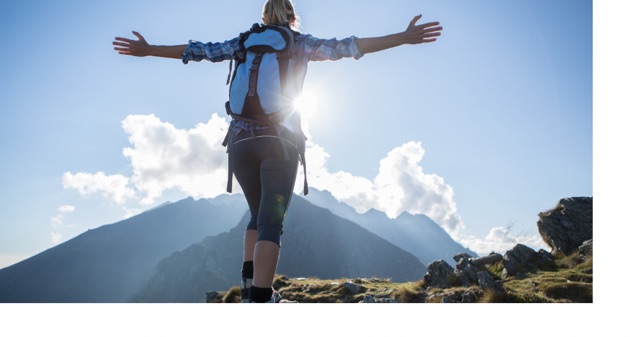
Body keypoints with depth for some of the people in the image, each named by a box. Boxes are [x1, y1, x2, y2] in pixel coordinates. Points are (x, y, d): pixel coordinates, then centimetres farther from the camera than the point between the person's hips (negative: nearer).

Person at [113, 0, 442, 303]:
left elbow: (199, 50, 19)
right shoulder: (301, 43, 10)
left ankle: (249, 289, 9)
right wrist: (404, 37, -5)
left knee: (259, 215, 17)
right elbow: (343, 47, -3)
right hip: (280, 140, -3)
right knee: (271, 223, -7)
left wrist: (148, 49, 30)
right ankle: (260, 298, -16)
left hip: (241, 138, 4)